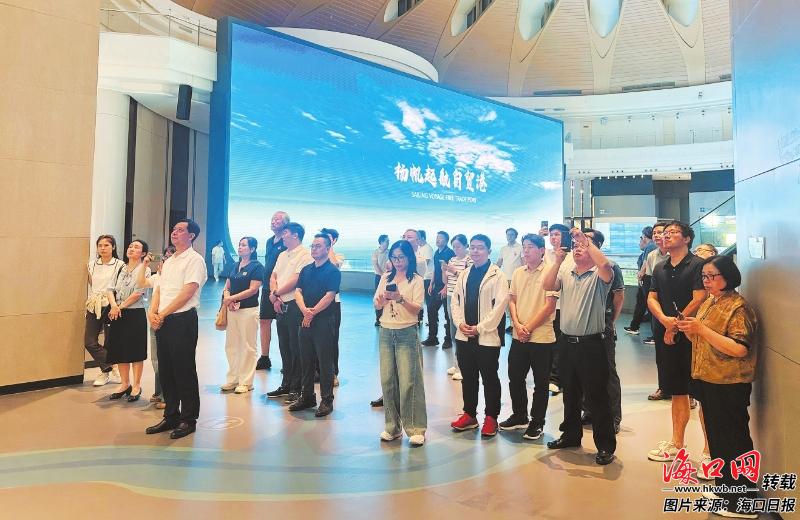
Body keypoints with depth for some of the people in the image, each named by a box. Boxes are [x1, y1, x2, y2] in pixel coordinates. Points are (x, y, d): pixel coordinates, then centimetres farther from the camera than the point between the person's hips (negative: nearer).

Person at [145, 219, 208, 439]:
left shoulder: (195, 260, -7)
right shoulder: (168, 261, 18)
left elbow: (187, 292, -15)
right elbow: (159, 290, 16)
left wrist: (162, 314, -13)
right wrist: (152, 312, -1)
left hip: (183, 320, -8)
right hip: (163, 321, 8)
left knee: (184, 371, -1)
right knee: (165, 370, 12)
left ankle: (188, 419, 11)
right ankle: (171, 416, 24)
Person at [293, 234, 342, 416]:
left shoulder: (333, 271, -6)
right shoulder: (306, 270, 13)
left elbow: (329, 296, -15)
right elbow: (298, 291, 5)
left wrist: (312, 313, -14)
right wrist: (304, 310, -12)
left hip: (324, 321, -6)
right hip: (305, 321, 7)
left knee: (325, 362, 0)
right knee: (306, 360, 14)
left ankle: (327, 400, 10)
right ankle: (307, 397, 26)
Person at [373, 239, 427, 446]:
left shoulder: (416, 280, -2)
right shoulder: (386, 278, 10)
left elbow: (417, 308, -10)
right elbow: (376, 304, 7)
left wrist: (401, 298, -26)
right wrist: (383, 297, -15)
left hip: (407, 333, -4)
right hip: (386, 332, 4)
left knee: (409, 381, -4)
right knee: (388, 381, 6)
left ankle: (416, 429, 6)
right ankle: (392, 427, 19)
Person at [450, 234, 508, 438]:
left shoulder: (497, 275, -7)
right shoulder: (464, 274, 11)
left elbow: (500, 305, -13)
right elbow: (455, 300, 11)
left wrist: (480, 328, -15)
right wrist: (460, 323, -5)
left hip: (487, 337, -5)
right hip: (464, 335, 6)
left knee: (490, 378, 7)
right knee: (468, 377, 15)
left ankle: (491, 417, 21)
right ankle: (469, 414, 29)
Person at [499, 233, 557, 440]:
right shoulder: (518, 273, 8)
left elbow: (549, 306, -14)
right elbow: (512, 301, 9)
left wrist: (528, 328, -14)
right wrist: (517, 325, -7)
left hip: (541, 337, -5)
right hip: (519, 337, 6)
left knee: (540, 382, 8)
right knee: (515, 378, 15)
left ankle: (537, 422, 23)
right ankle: (519, 416, 33)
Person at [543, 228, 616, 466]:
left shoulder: (598, 276, -4)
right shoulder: (565, 274, 11)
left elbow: (605, 264, -27)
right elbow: (548, 286, -5)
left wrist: (586, 239, -20)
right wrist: (558, 260, -11)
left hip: (591, 344, -6)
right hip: (567, 342, 6)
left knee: (597, 397, 2)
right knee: (570, 394, 18)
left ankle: (606, 446, 15)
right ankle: (571, 435, 34)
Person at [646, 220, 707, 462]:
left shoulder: (697, 265, -6)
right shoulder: (660, 268, 14)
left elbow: (699, 299, -13)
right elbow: (651, 299, 8)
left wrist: (675, 325, -9)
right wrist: (665, 320, -10)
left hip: (692, 336, -6)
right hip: (667, 336, 6)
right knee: (677, 391, 14)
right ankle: (676, 443, 24)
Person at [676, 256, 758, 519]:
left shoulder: (738, 306, -14)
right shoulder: (708, 302, 12)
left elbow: (740, 349, -23)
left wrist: (702, 329, -27)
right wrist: (690, 330, -1)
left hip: (729, 386, -8)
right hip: (708, 381, 8)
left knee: (733, 442, 1)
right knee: (716, 438, 18)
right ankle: (725, 489, 32)